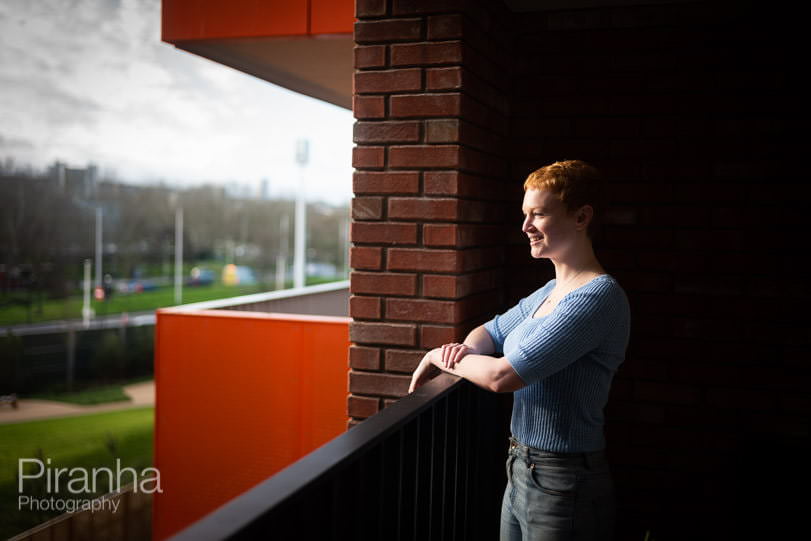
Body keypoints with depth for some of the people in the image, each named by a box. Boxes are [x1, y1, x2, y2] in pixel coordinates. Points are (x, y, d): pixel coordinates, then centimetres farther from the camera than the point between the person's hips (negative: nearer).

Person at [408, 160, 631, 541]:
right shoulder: (550, 292, 7)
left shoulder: (598, 298, -22)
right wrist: (464, 350, -3)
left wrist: (440, 357, -8)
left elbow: (503, 376, -26)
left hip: (561, 484, -8)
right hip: (521, 471, 8)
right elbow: (494, 331, 20)